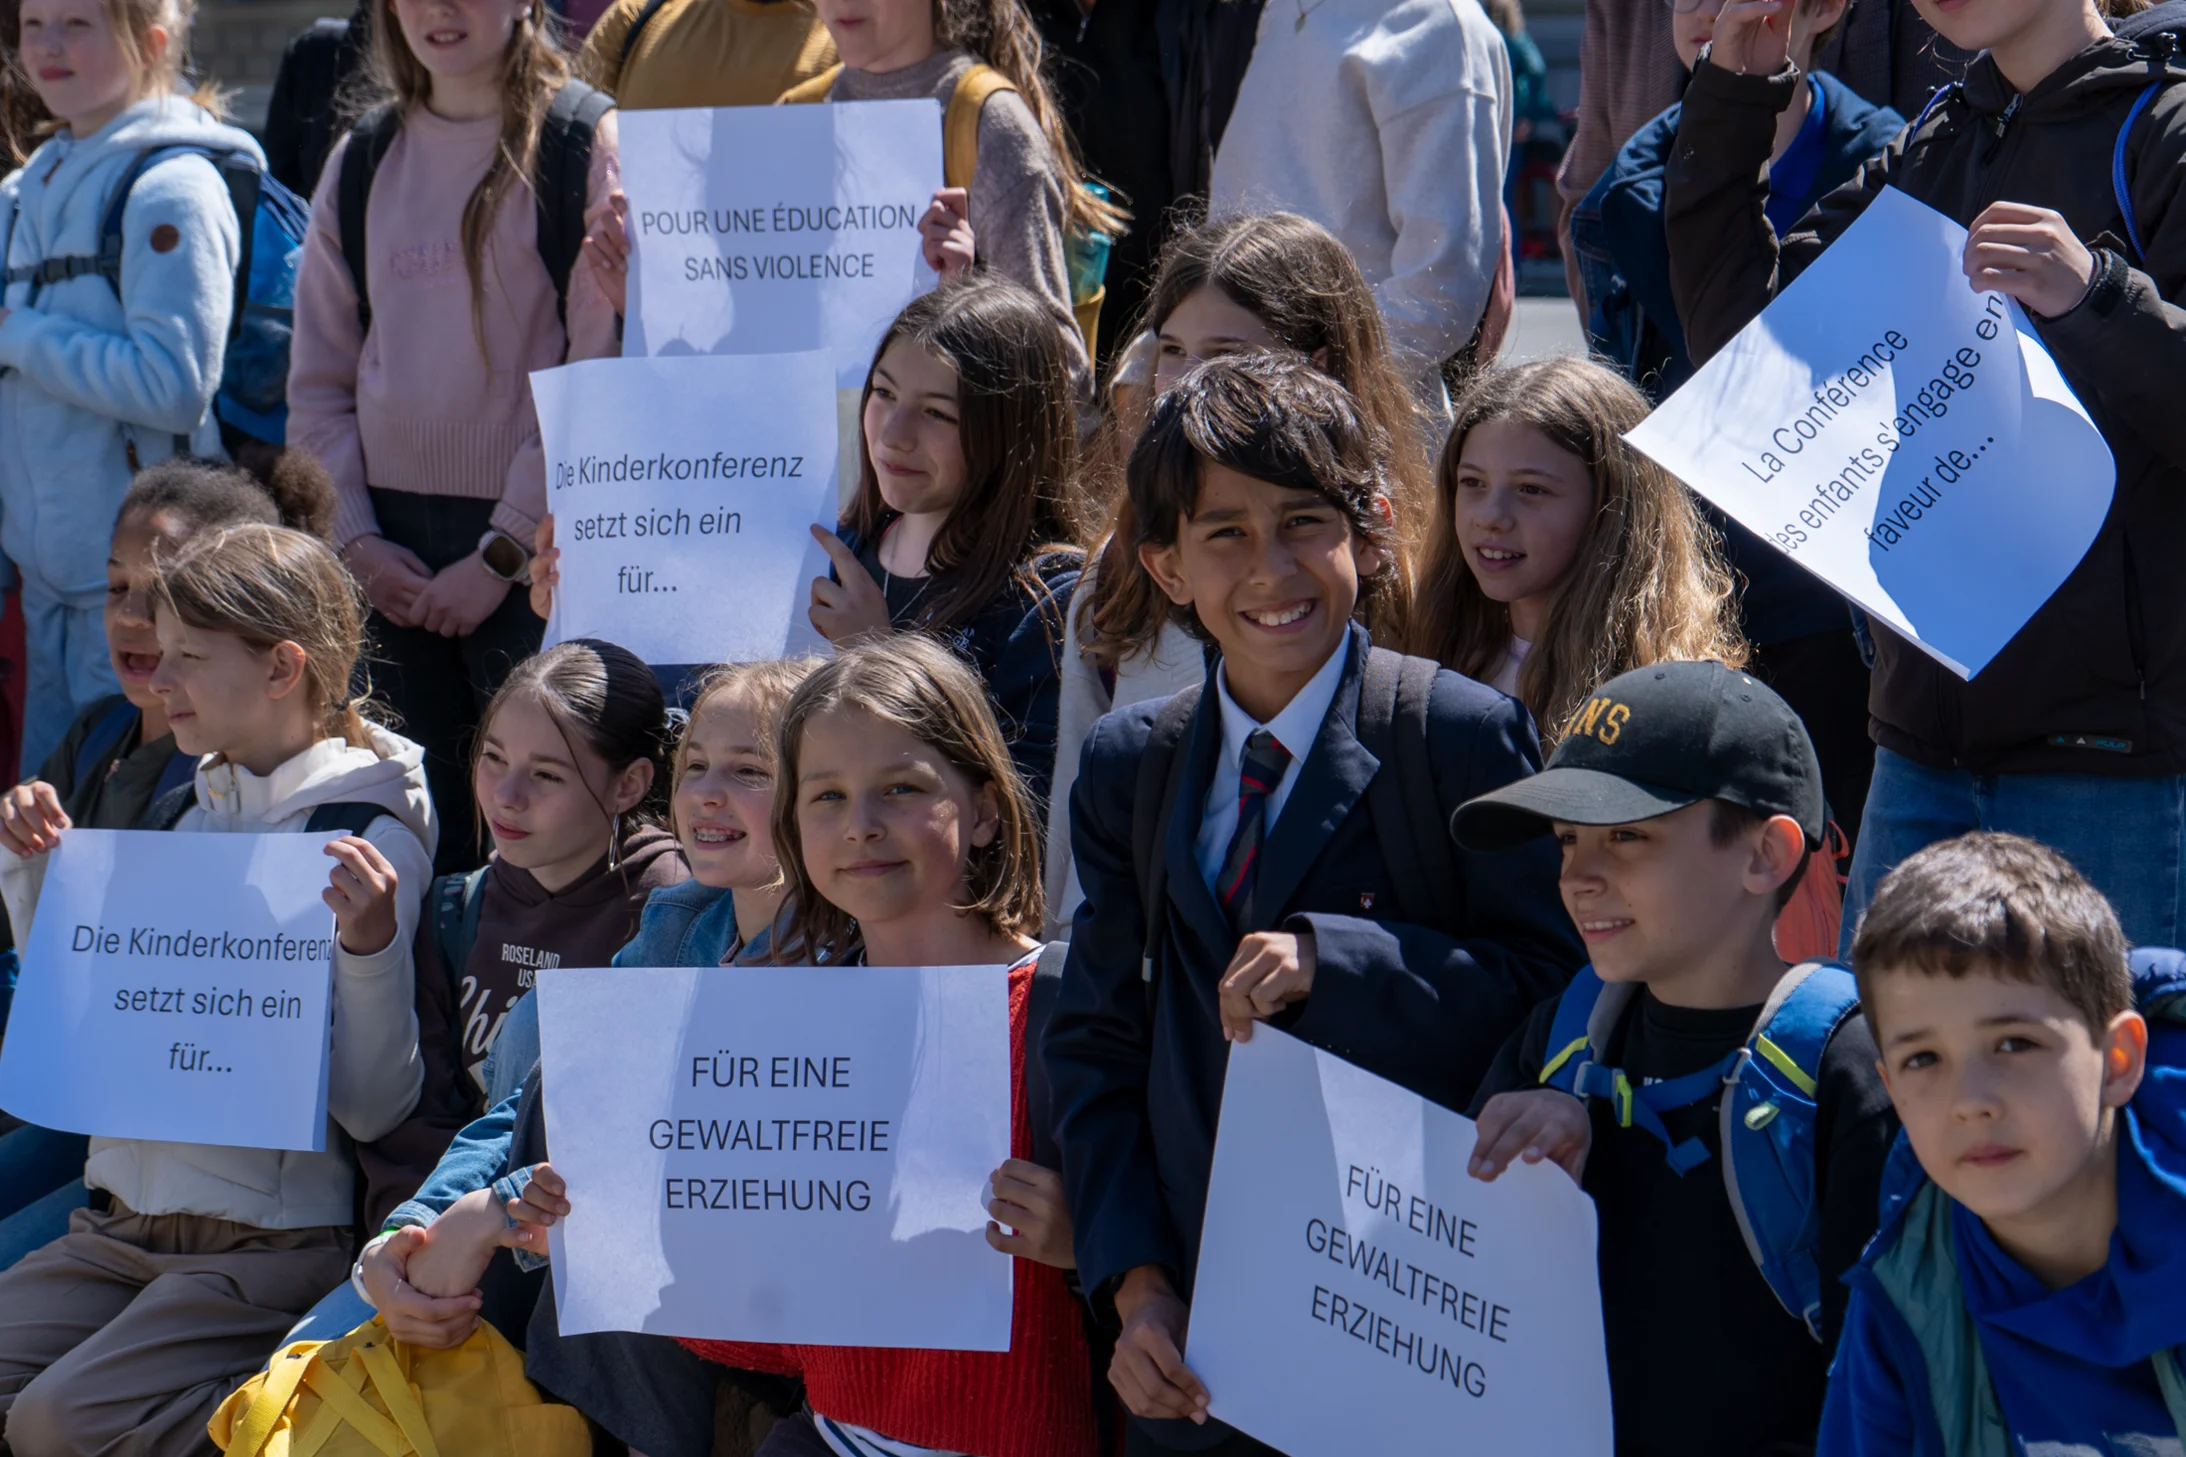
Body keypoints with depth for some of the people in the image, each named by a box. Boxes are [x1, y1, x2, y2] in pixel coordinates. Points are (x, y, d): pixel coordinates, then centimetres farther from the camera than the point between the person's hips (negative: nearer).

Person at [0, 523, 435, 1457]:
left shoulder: (370, 841, -10)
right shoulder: (203, 811, 13)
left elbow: (374, 1107, -15)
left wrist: (371, 946, -30)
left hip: (266, 1242, -7)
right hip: (126, 1219, 7)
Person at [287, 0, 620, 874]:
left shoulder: (587, 147, -4)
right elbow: (317, 382, 14)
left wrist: (502, 554, -11)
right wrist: (356, 539, 2)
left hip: (530, 547, -5)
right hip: (390, 549, 5)